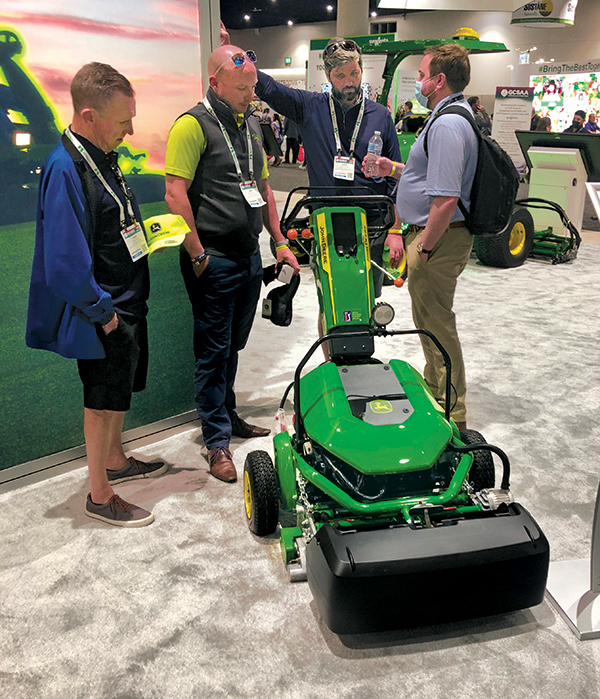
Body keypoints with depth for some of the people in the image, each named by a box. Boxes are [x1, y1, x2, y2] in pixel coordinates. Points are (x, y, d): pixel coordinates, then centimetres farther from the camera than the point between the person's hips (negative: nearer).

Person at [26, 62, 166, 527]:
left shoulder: (102, 156, 6)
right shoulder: (65, 169, -24)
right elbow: (65, 264, -26)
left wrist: (145, 230, 9)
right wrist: (102, 313, -19)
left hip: (127, 305, 9)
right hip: (102, 316, -9)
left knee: (118, 391, 23)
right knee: (104, 399, 4)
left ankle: (115, 460, 44)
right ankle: (100, 496, 22)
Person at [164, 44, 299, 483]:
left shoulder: (251, 123, 16)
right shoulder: (193, 125, -10)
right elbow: (176, 193, -16)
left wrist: (280, 242, 16)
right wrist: (198, 255, -17)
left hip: (249, 256, 8)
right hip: (214, 261, -7)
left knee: (233, 345, 17)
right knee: (214, 350, 0)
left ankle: (227, 414, 33)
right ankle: (217, 440, 10)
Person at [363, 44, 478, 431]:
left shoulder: (446, 125, -21)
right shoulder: (455, 117, 15)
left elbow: (446, 198, -27)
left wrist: (424, 248, -22)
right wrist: (396, 168, 18)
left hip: (439, 238, -11)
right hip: (433, 234, 11)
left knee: (436, 322, -2)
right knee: (429, 319, 21)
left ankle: (451, 413, 10)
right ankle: (434, 389, 38)